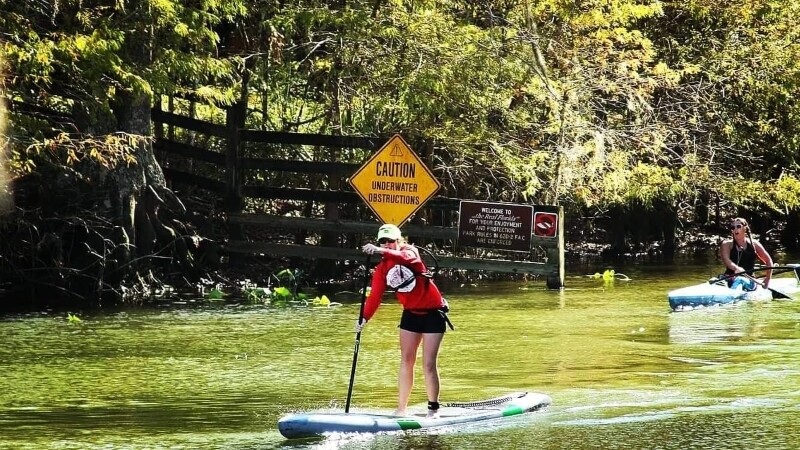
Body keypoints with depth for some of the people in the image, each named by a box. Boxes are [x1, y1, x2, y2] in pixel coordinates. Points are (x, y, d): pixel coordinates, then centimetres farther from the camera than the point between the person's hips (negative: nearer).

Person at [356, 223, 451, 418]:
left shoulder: (410, 251, -14)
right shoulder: (382, 269, -2)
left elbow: (407, 258, -40)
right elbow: (375, 296, -10)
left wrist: (381, 252, -56)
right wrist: (364, 318, -26)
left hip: (433, 313, -5)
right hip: (411, 314, 5)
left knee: (429, 365, -7)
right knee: (406, 361, 3)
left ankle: (433, 409, 2)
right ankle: (401, 409, 6)